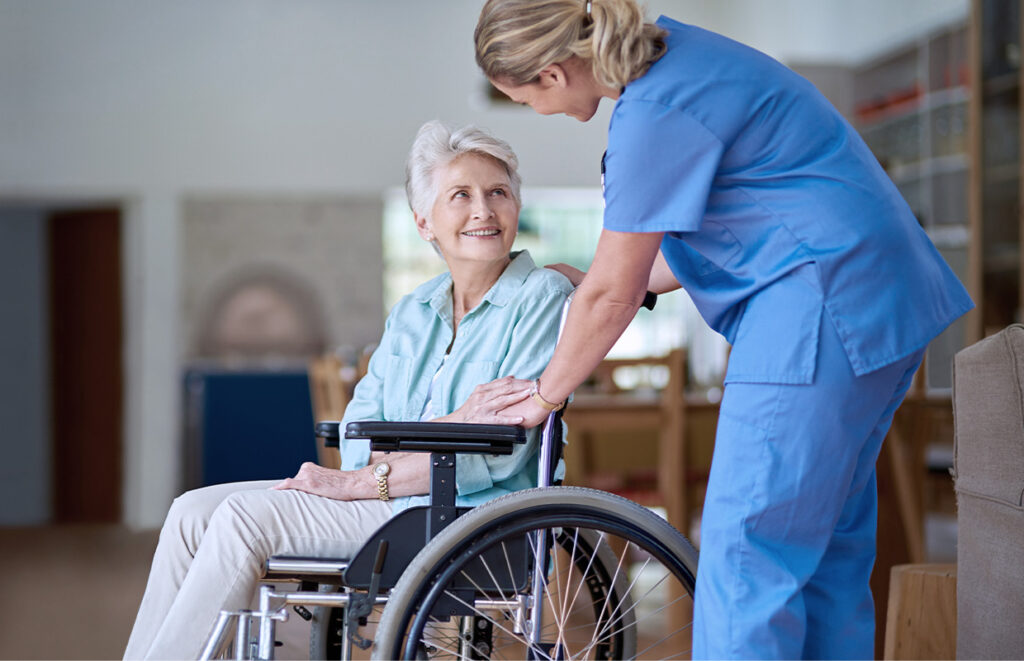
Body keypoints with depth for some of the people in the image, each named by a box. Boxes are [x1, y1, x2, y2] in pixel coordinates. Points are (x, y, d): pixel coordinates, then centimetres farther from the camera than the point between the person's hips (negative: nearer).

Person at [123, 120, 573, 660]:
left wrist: (361, 481, -16)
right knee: (193, 512, -7)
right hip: (391, 503, 7)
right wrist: (449, 425, -17)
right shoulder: (411, 312, 15)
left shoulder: (543, 297, -6)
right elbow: (358, 434, 4)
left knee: (244, 516, -19)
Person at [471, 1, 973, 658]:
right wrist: (594, 286, 22)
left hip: (824, 307, -10)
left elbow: (613, 295, -11)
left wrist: (543, 394, 4)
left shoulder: (654, 115, -18)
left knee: (747, 548, -8)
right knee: (824, 547, 13)